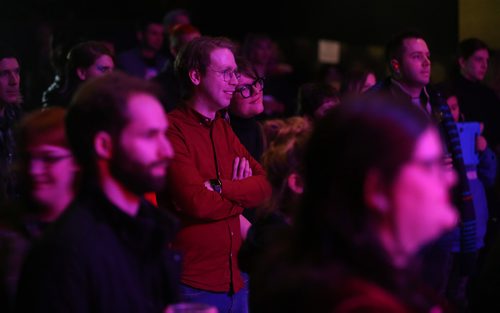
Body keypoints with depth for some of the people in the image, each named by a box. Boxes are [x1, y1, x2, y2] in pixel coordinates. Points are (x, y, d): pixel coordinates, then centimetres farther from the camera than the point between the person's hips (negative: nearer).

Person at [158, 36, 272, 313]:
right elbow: (198, 203, -22)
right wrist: (242, 197, -4)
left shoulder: (224, 129, 14)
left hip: (234, 279, 7)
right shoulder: (173, 129, -13)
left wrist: (223, 188, -14)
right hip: (194, 287, -7)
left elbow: (264, 186, 4)